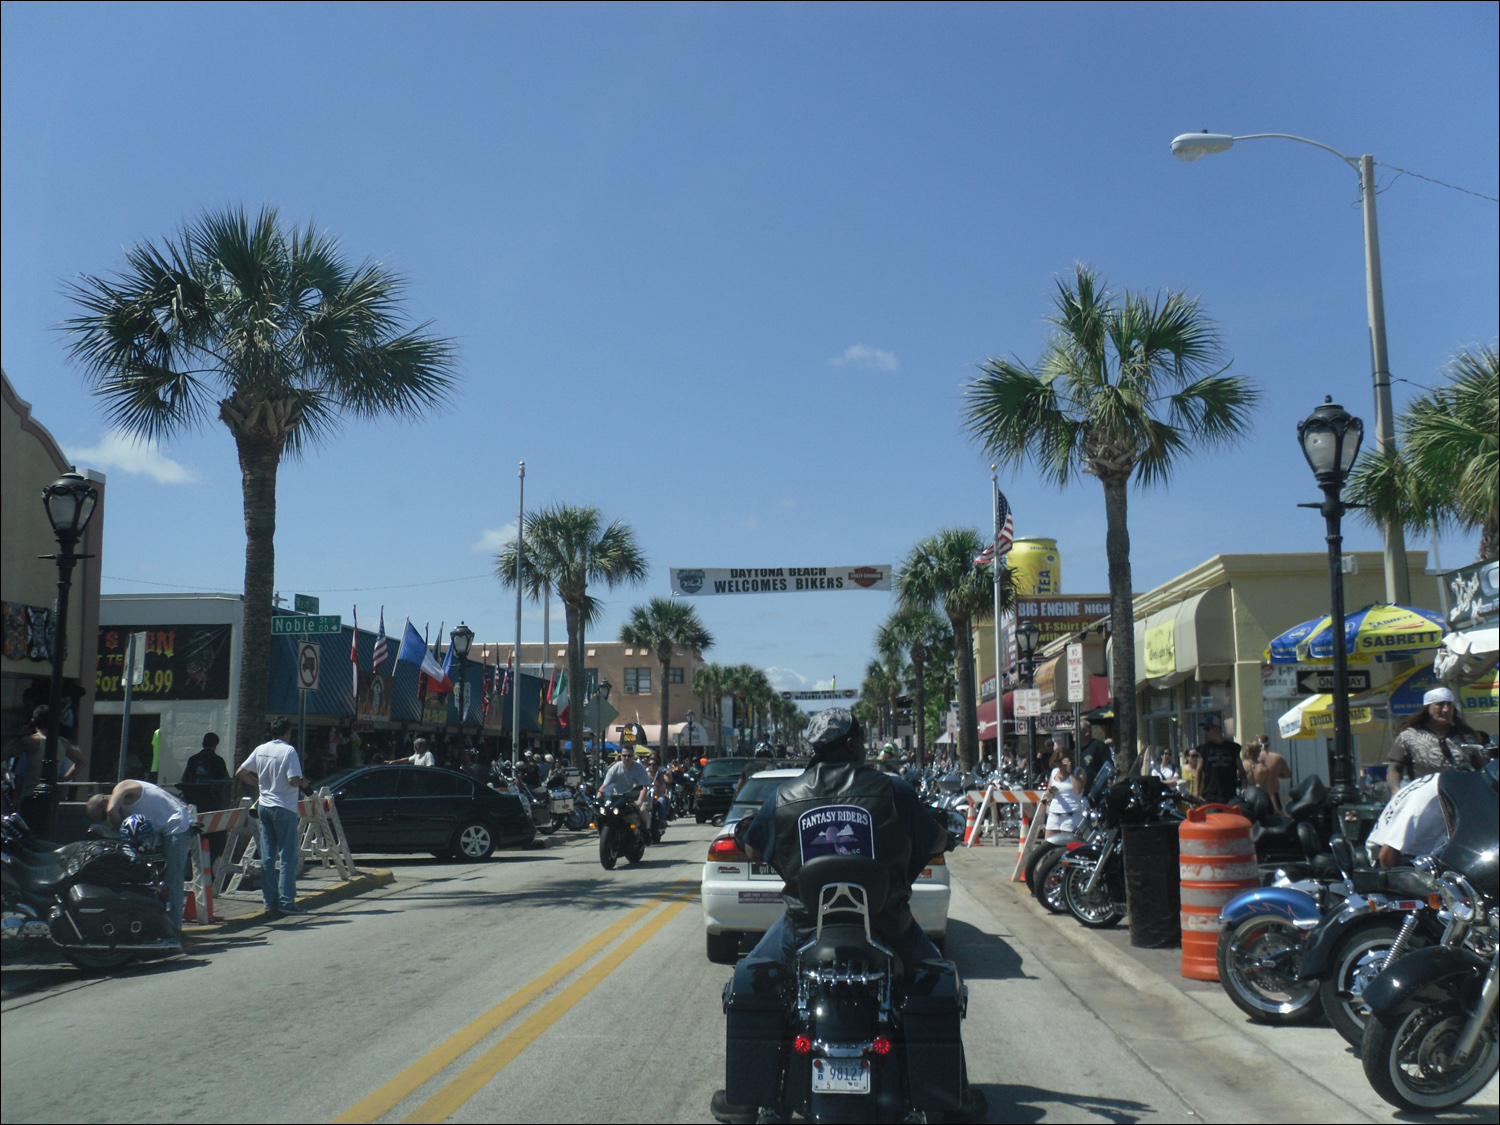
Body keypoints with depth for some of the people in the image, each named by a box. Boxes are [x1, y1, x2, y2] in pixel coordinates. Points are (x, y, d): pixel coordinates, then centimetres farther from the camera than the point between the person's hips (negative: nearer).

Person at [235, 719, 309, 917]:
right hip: (284, 808, -6)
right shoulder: (288, 750, -13)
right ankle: (287, 902, -2)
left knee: (267, 857, 8)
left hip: (264, 806, 6)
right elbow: (293, 781, -20)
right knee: (287, 857, -1)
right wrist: (303, 781, 1)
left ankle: (270, 902, 10)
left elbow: (240, 773, 10)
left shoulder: (260, 750, 6)